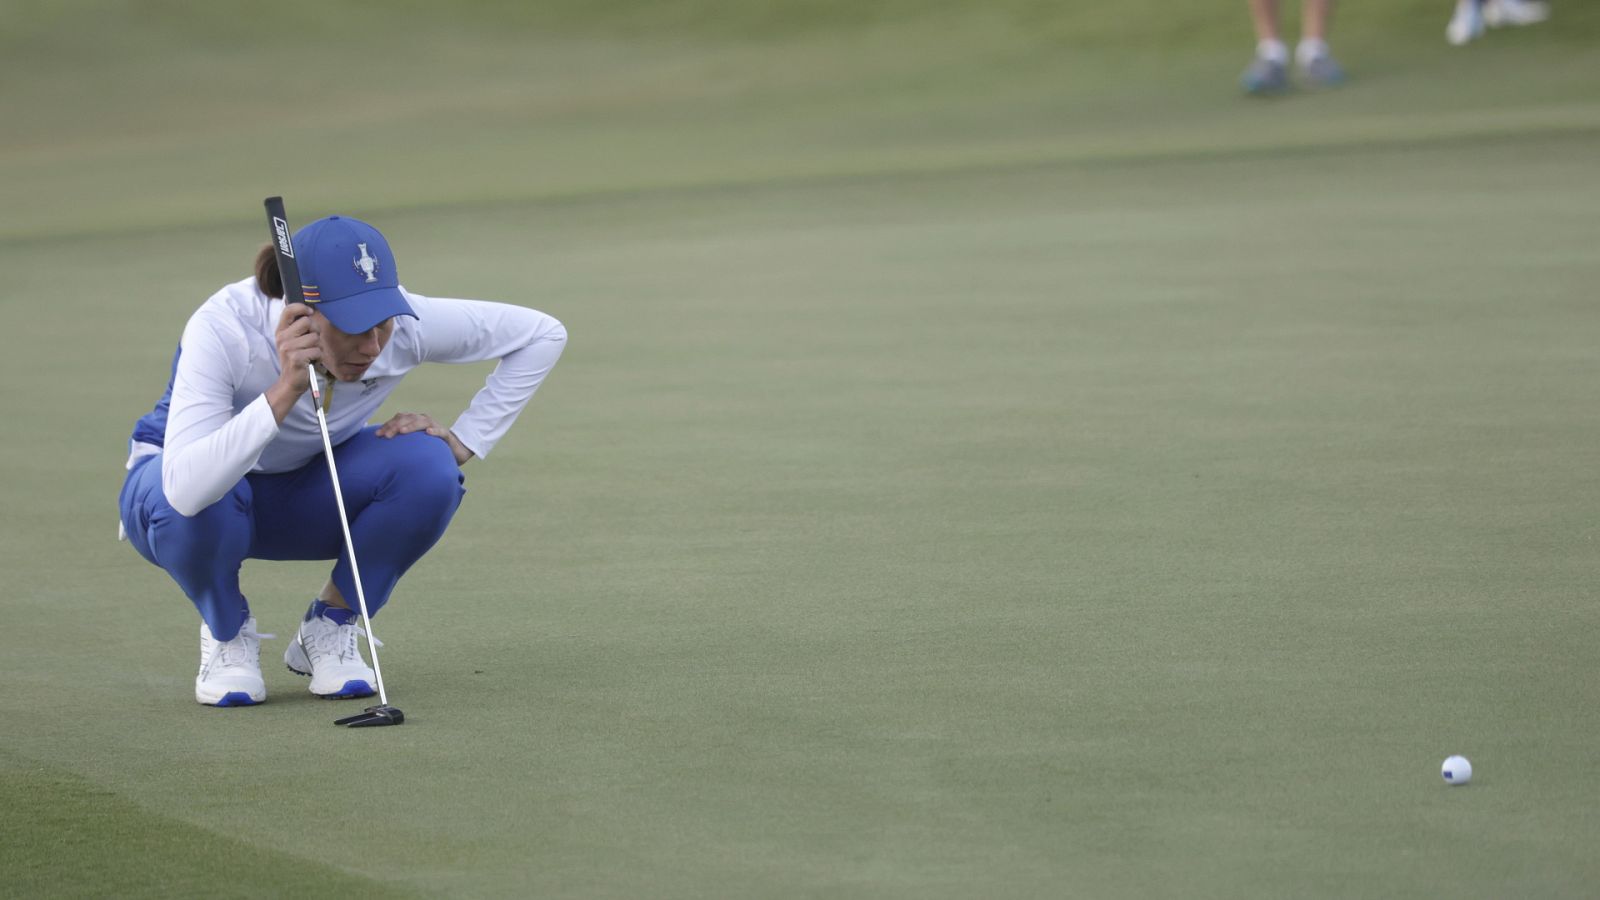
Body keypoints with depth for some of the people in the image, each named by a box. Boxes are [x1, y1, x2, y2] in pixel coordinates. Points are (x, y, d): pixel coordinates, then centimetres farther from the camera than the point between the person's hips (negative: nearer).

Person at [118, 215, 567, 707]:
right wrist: (285, 391, -55)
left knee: (428, 469, -27)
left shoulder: (399, 323, -27)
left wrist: (462, 442, -18)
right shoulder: (223, 329, -37)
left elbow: (542, 335, -12)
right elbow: (186, 491, -50)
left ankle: (330, 626, -2)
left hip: (308, 495, 3)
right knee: (202, 499, -39)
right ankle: (227, 633, -5)